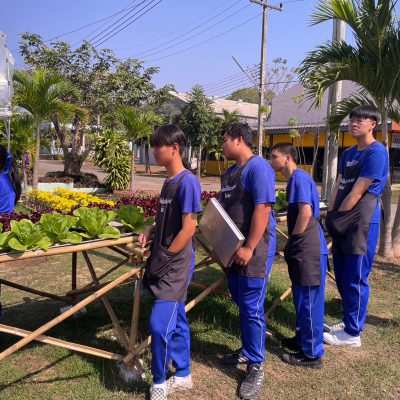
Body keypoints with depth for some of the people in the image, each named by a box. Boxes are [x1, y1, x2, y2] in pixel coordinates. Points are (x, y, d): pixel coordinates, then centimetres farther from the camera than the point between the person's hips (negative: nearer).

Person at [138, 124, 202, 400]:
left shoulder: (188, 182, -15)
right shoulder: (169, 182, 11)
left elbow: (188, 227, -18)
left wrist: (165, 258, -15)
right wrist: (150, 232, 3)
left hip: (176, 264, -9)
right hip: (165, 263, 9)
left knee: (160, 324, -8)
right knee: (177, 322, 17)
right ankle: (183, 376, 30)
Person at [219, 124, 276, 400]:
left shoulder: (259, 167, -15)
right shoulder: (229, 173, 13)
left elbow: (262, 209, -22)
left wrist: (250, 248, -23)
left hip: (254, 251, -9)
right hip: (233, 249, 9)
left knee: (252, 309, -2)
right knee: (242, 305, 18)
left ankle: (257, 367, 12)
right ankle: (248, 352, 35)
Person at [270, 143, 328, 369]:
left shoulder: (299, 177, -14)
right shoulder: (295, 179, 16)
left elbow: (306, 212, -24)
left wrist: (292, 240, -13)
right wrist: (292, 244, 18)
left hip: (309, 251, -10)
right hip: (302, 250, 10)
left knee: (309, 301, 0)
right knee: (302, 298, 20)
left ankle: (312, 354, 11)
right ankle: (302, 339, 35)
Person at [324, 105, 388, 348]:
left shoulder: (376, 152, -13)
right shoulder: (348, 153, 15)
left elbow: (357, 193, -16)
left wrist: (337, 218, -9)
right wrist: (331, 218, 2)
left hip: (361, 222, -9)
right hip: (343, 223, 9)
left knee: (355, 279, -1)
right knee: (342, 277, 16)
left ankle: (353, 333, 10)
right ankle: (350, 321, 31)